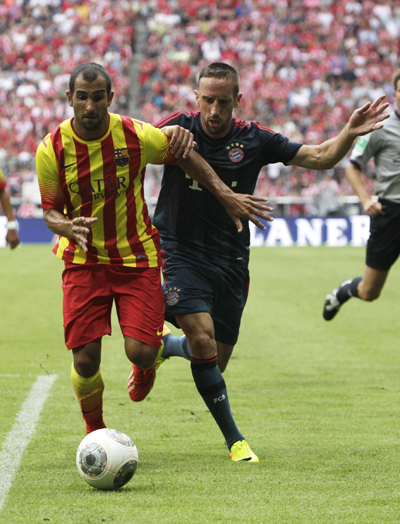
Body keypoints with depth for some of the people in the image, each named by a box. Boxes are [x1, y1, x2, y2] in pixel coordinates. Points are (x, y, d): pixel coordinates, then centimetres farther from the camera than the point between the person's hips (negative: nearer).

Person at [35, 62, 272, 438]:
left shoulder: (136, 136, -11)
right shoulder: (52, 150, -11)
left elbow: (183, 154, 6)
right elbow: (50, 210, -2)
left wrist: (226, 196, 1)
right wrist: (68, 228, -25)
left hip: (137, 256, 0)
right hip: (83, 261, 0)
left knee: (141, 353, -12)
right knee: (85, 359, -8)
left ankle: (151, 356, 30)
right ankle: (95, 434, 20)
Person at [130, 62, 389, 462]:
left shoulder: (254, 140, -2)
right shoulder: (179, 127, -7)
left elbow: (321, 158, 0)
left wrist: (349, 134, -19)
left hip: (230, 260, 3)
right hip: (179, 251, -3)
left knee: (216, 360, 6)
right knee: (203, 339, -20)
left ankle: (164, 346, 39)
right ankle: (234, 438, -8)